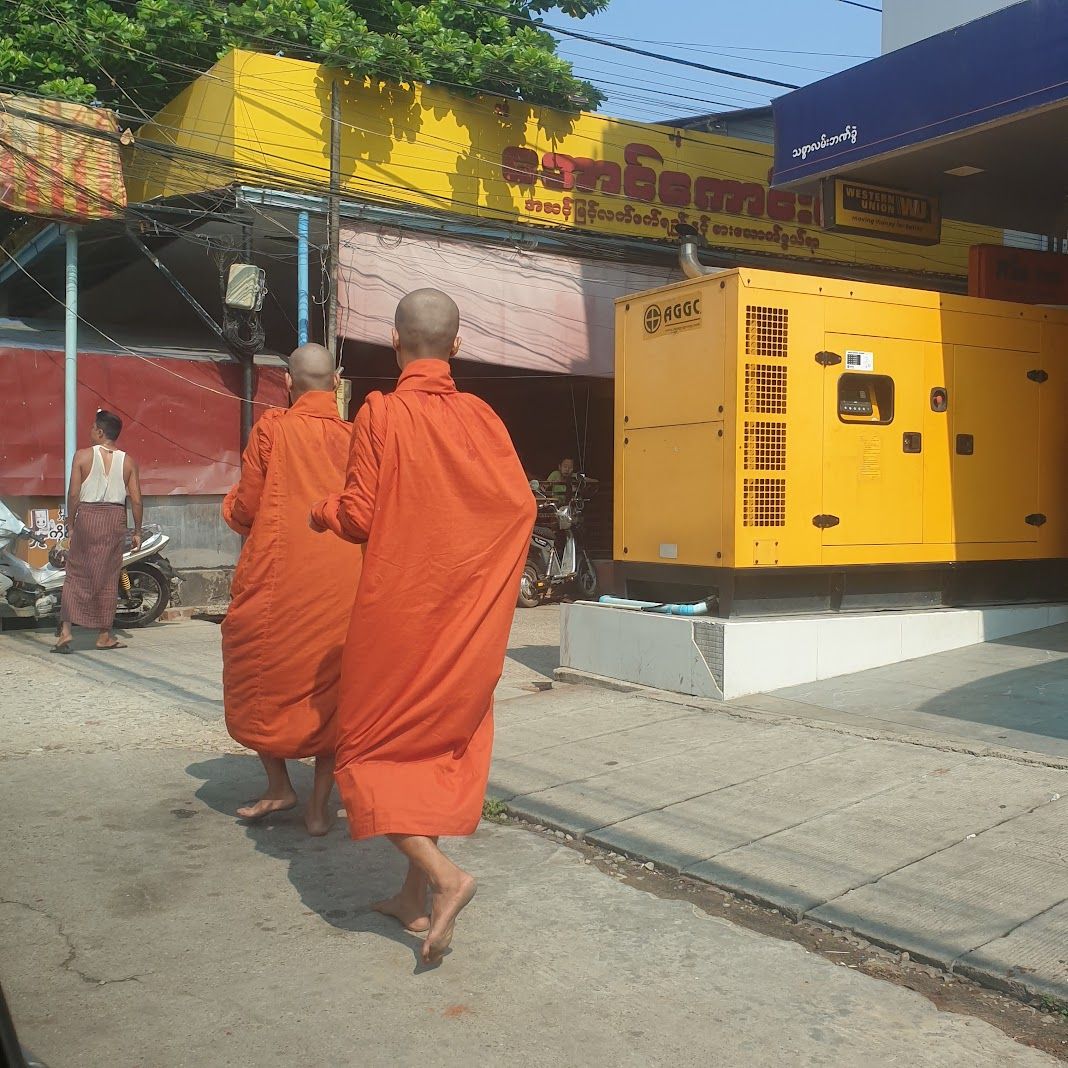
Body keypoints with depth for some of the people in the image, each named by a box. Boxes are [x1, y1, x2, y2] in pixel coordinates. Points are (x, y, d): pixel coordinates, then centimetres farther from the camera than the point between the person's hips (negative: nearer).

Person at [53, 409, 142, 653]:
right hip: (115, 518, 1)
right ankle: (104, 635, 12)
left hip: (87, 515, -1)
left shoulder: (83, 456, -3)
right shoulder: (128, 461, 2)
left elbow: (74, 494, -6)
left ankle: (66, 631, -3)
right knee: (108, 576, 8)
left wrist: (71, 523, 6)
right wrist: (137, 531, 8)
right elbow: (136, 500, -1)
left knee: (76, 573, 6)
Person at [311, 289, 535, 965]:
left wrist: (321, 514, 9)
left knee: (370, 752, 8)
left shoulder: (381, 415, -11)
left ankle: (444, 876, -9)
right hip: (463, 615, 4)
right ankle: (417, 895, 22)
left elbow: (357, 516, -12)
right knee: (440, 745, 16)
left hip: (395, 609, -4)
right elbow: (521, 505, -2)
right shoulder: (479, 416, -1)